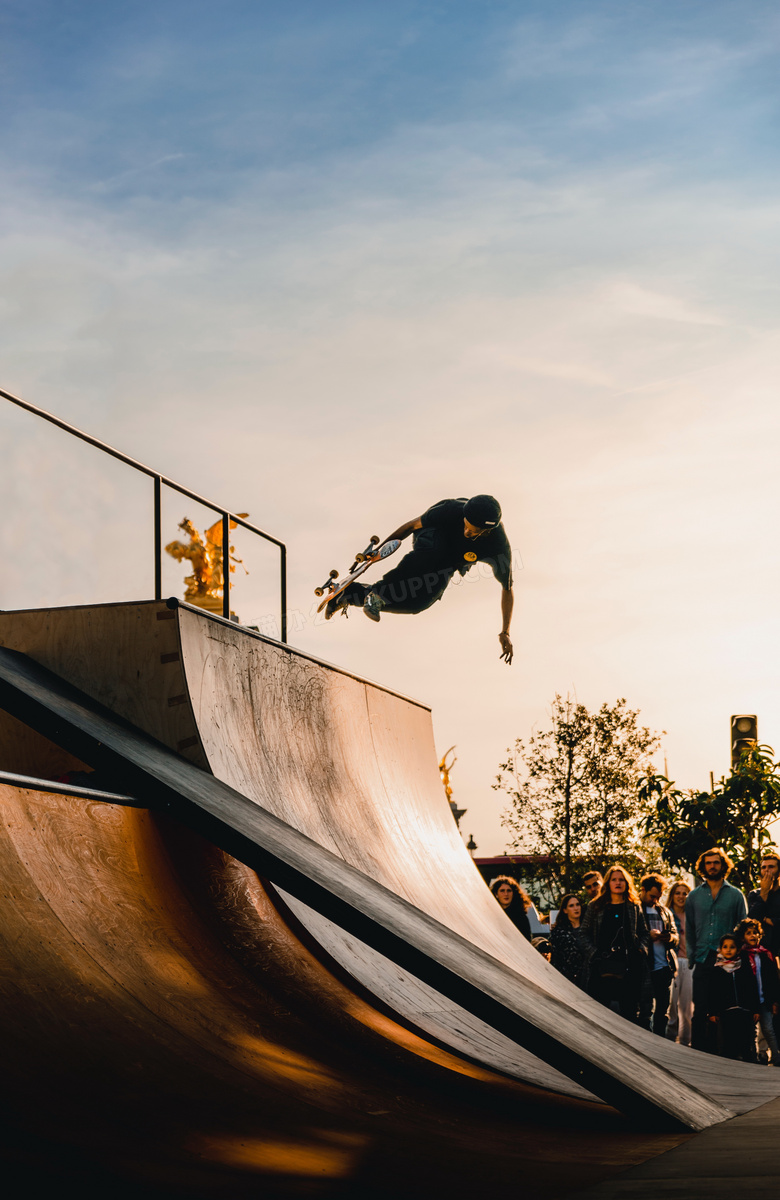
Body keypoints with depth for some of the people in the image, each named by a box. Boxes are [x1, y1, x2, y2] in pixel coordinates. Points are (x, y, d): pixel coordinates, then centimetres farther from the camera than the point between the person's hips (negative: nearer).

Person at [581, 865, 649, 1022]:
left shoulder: (634, 907, 13)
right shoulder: (595, 907, 10)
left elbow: (644, 933, 16)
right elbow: (585, 933, 10)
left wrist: (640, 949, -1)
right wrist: (594, 951, -3)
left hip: (629, 965, 1)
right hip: (602, 966, -1)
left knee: (630, 1008, 0)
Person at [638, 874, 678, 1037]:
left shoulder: (664, 910, 19)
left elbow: (675, 934, 21)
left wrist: (671, 937, -2)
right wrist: (647, 936, -19)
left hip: (665, 966, 6)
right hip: (645, 967, -6)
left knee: (663, 1010, 9)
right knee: (646, 1010, -6)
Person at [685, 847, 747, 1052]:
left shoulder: (735, 895, 7)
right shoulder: (694, 896, 12)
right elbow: (689, 930, 15)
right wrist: (692, 956, 6)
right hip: (702, 962, 1)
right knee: (700, 1010, -1)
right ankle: (699, 1049, 3)